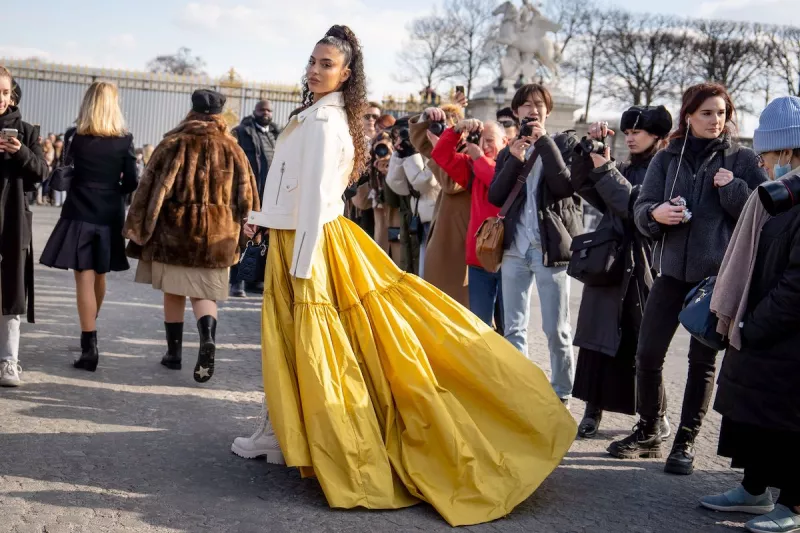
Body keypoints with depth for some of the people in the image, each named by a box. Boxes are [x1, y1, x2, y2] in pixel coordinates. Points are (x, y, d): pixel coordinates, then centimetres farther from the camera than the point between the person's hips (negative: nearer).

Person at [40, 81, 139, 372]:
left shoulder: (75, 137, -4)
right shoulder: (124, 140, -4)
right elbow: (131, 183, -2)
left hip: (79, 214, -2)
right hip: (109, 216, 2)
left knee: (84, 279, -3)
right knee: (99, 277, 18)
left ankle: (90, 346, -10)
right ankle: (89, 333, 38)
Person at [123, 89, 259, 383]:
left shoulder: (174, 144, -2)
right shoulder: (232, 149, 3)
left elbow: (152, 188, -3)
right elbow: (247, 195, 4)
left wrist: (138, 229, 3)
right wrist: (239, 234, 14)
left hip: (174, 230, -1)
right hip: (217, 236, 1)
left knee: (174, 292, 12)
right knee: (204, 293, 6)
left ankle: (174, 352, 19)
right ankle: (207, 338, -21)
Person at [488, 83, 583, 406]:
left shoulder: (566, 143, 6)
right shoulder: (508, 152, 16)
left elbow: (566, 185, -12)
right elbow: (495, 197, 3)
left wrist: (544, 141, -11)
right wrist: (514, 159, -8)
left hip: (550, 247, -4)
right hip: (514, 248, 4)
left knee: (556, 330, 0)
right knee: (514, 329, 7)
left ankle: (562, 397, 11)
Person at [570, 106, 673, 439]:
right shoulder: (623, 170, 17)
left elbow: (637, 205, -14)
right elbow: (580, 183, 11)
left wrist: (605, 169, -10)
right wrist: (590, 147, -1)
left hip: (642, 268, -5)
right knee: (599, 339, 3)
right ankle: (593, 410, 9)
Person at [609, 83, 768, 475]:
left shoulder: (742, 160, 3)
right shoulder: (667, 158, 8)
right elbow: (641, 209, 3)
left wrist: (732, 188, -15)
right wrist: (656, 214, -18)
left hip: (718, 274, -2)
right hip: (672, 270, 2)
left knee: (703, 360, 4)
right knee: (647, 354, 2)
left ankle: (686, 441, 16)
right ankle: (648, 432, 20)